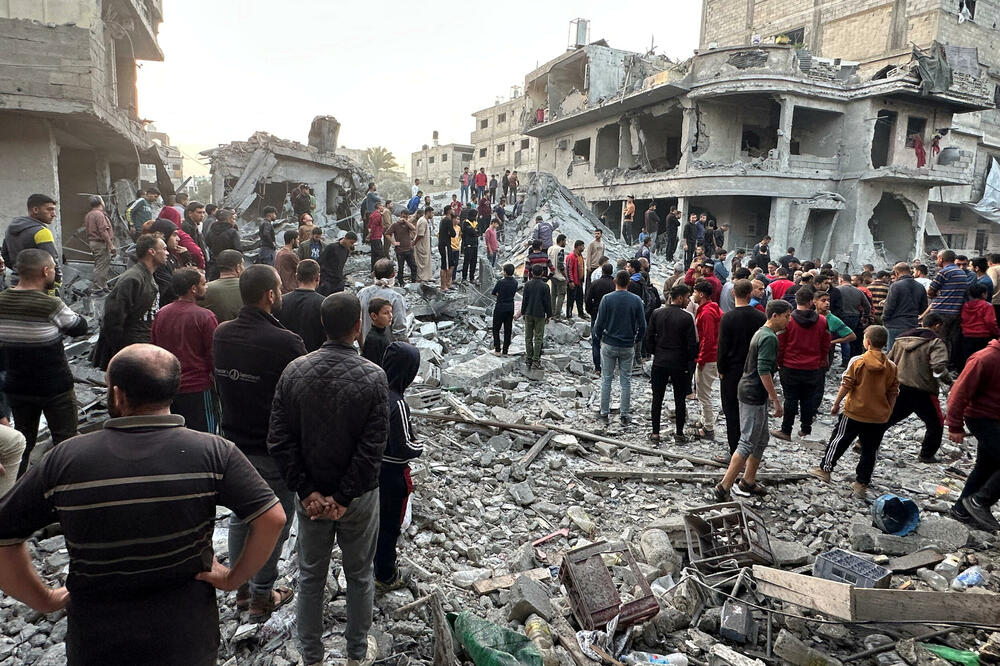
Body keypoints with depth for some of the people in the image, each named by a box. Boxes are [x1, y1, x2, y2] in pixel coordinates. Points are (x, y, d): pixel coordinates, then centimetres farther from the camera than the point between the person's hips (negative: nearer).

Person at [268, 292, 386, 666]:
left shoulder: (294, 371, -9)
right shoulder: (372, 376, -18)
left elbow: (279, 439, -10)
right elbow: (372, 447, -21)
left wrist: (307, 491, -8)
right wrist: (344, 497, -13)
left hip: (311, 494, 3)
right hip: (358, 495, -2)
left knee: (310, 576, 19)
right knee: (359, 576, 17)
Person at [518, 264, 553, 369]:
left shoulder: (528, 284, -2)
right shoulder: (544, 286, -9)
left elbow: (524, 300, 2)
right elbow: (547, 302, -5)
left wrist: (523, 313, 12)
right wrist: (548, 315, 5)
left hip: (529, 314, 2)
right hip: (540, 315, -2)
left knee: (528, 337, 10)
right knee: (538, 338, 3)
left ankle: (529, 359, 14)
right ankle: (536, 360, 2)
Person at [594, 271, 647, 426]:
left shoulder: (607, 299, -9)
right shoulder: (636, 300, -4)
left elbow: (599, 322, -7)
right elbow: (642, 325, -1)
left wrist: (599, 337, 10)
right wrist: (636, 339, 14)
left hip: (609, 345, -1)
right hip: (628, 346, 1)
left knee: (606, 379, 10)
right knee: (626, 381, 9)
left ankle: (605, 413, 15)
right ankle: (625, 416, 13)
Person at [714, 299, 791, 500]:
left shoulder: (761, 333, 14)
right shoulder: (769, 338, -18)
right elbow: (764, 371, -24)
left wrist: (771, 394, 26)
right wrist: (776, 400, -20)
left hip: (749, 391, 11)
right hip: (754, 395, -11)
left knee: (761, 440, 18)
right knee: (748, 443, -7)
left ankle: (748, 482, 27)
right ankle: (723, 488, -4)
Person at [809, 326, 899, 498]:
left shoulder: (858, 361, -13)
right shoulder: (891, 366, -1)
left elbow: (846, 385, -11)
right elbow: (893, 393, 4)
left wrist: (836, 404, 1)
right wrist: (888, 414, 15)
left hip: (854, 412, -3)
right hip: (879, 417, 3)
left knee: (839, 440, 14)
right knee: (869, 450, 11)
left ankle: (825, 469, 23)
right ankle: (861, 484, 16)